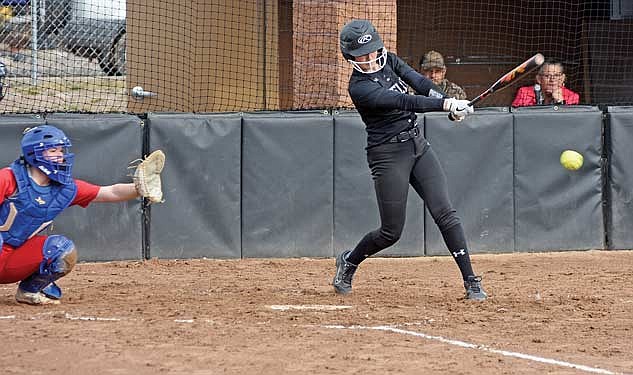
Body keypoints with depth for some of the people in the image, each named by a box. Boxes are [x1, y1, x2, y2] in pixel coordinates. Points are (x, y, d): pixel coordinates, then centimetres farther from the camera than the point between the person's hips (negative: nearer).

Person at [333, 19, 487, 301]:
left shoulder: (388, 61, 4)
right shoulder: (359, 88, -18)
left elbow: (419, 82, -10)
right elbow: (404, 102, -30)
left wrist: (450, 103, -28)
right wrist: (445, 105, -41)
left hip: (417, 145, 6)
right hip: (388, 155, -6)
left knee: (445, 213, -5)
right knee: (391, 232, 0)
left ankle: (471, 282, -5)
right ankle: (348, 262, 28)